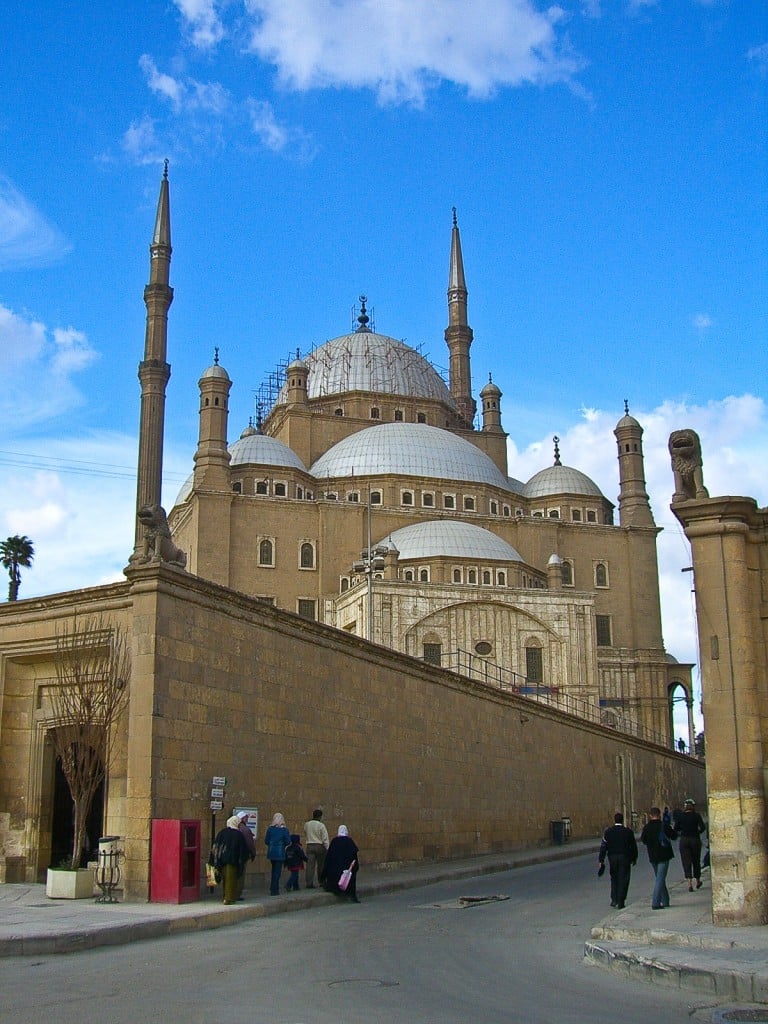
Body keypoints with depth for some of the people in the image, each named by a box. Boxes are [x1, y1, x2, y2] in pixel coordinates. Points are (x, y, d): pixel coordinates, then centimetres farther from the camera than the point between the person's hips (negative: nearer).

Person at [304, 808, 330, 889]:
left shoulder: (307, 824, 4)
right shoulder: (321, 825, -10)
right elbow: (325, 839, -9)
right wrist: (328, 849, -5)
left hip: (309, 845, 3)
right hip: (320, 846, -3)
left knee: (310, 865, -1)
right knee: (321, 865, 11)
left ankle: (309, 883, -8)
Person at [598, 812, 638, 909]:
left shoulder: (608, 832, -1)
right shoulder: (628, 832, -4)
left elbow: (603, 846, -2)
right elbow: (633, 846, 3)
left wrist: (601, 860, 2)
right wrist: (634, 859, 14)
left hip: (612, 858, 2)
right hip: (625, 858, -2)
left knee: (614, 879, 17)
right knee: (623, 881, 4)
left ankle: (614, 900, 9)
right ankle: (620, 903, 3)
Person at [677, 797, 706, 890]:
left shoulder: (681, 816, 1)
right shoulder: (696, 815, -3)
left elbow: (676, 829, 0)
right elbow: (703, 827, -12)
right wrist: (697, 832, 6)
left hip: (684, 840, 0)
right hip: (695, 840, 0)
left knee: (686, 862, -1)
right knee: (696, 861, 16)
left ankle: (690, 883, -16)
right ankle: (698, 882, 30)